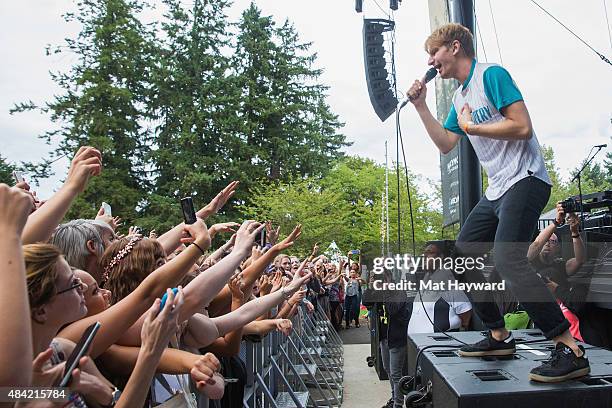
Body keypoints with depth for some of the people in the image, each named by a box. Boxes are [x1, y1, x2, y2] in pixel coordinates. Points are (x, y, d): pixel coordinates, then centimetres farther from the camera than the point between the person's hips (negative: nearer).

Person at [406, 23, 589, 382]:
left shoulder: (491, 74, -9)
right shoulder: (459, 97, 19)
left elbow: (522, 127, -18)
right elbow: (446, 144, 17)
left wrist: (471, 127, -10)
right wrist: (421, 106, 13)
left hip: (524, 179, -10)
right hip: (497, 190, 10)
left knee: (508, 261, -24)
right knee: (461, 255, 8)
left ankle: (571, 351, -15)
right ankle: (500, 337, 16)